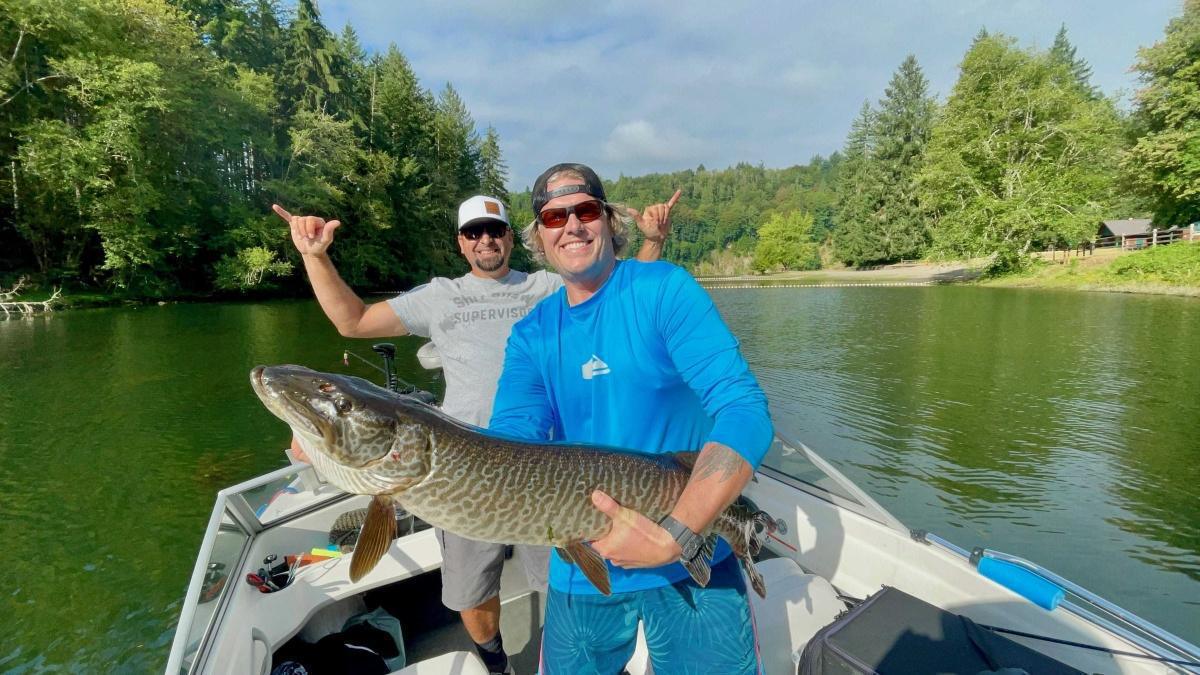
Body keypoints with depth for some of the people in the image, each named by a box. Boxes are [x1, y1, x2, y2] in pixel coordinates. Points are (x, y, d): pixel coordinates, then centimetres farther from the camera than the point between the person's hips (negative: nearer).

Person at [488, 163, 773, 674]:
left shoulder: (665, 290, -11)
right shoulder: (531, 335, 0)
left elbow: (744, 411, -21)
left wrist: (674, 536, -30)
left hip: (693, 562, -3)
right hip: (581, 572, 4)